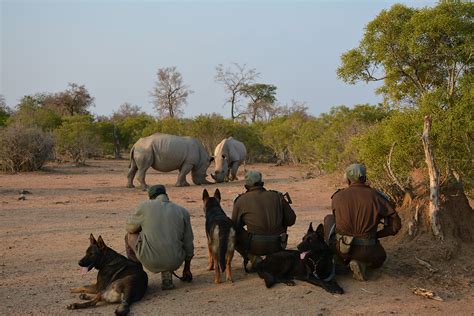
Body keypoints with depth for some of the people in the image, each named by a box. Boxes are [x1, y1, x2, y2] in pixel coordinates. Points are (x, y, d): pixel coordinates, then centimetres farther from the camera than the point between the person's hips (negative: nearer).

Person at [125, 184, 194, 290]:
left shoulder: (145, 206, 2)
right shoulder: (182, 211, 9)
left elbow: (130, 227, 17)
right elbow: (188, 244, 14)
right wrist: (187, 269, 26)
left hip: (150, 261, -2)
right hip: (174, 263, 2)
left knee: (129, 236, 25)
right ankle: (167, 276, 15)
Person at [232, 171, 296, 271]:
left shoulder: (241, 200, 4)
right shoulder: (277, 196, 9)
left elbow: (235, 226, 11)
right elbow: (291, 220, 11)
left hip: (255, 246, -3)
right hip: (277, 246, 4)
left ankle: (253, 258, 3)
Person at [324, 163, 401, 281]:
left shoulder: (337, 197, 1)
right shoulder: (376, 196, -3)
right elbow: (396, 224, 1)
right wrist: (375, 235, 13)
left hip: (342, 248, 1)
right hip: (367, 251, -1)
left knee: (329, 219, 28)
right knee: (380, 257, 36)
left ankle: (342, 259, 22)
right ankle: (361, 262, 2)